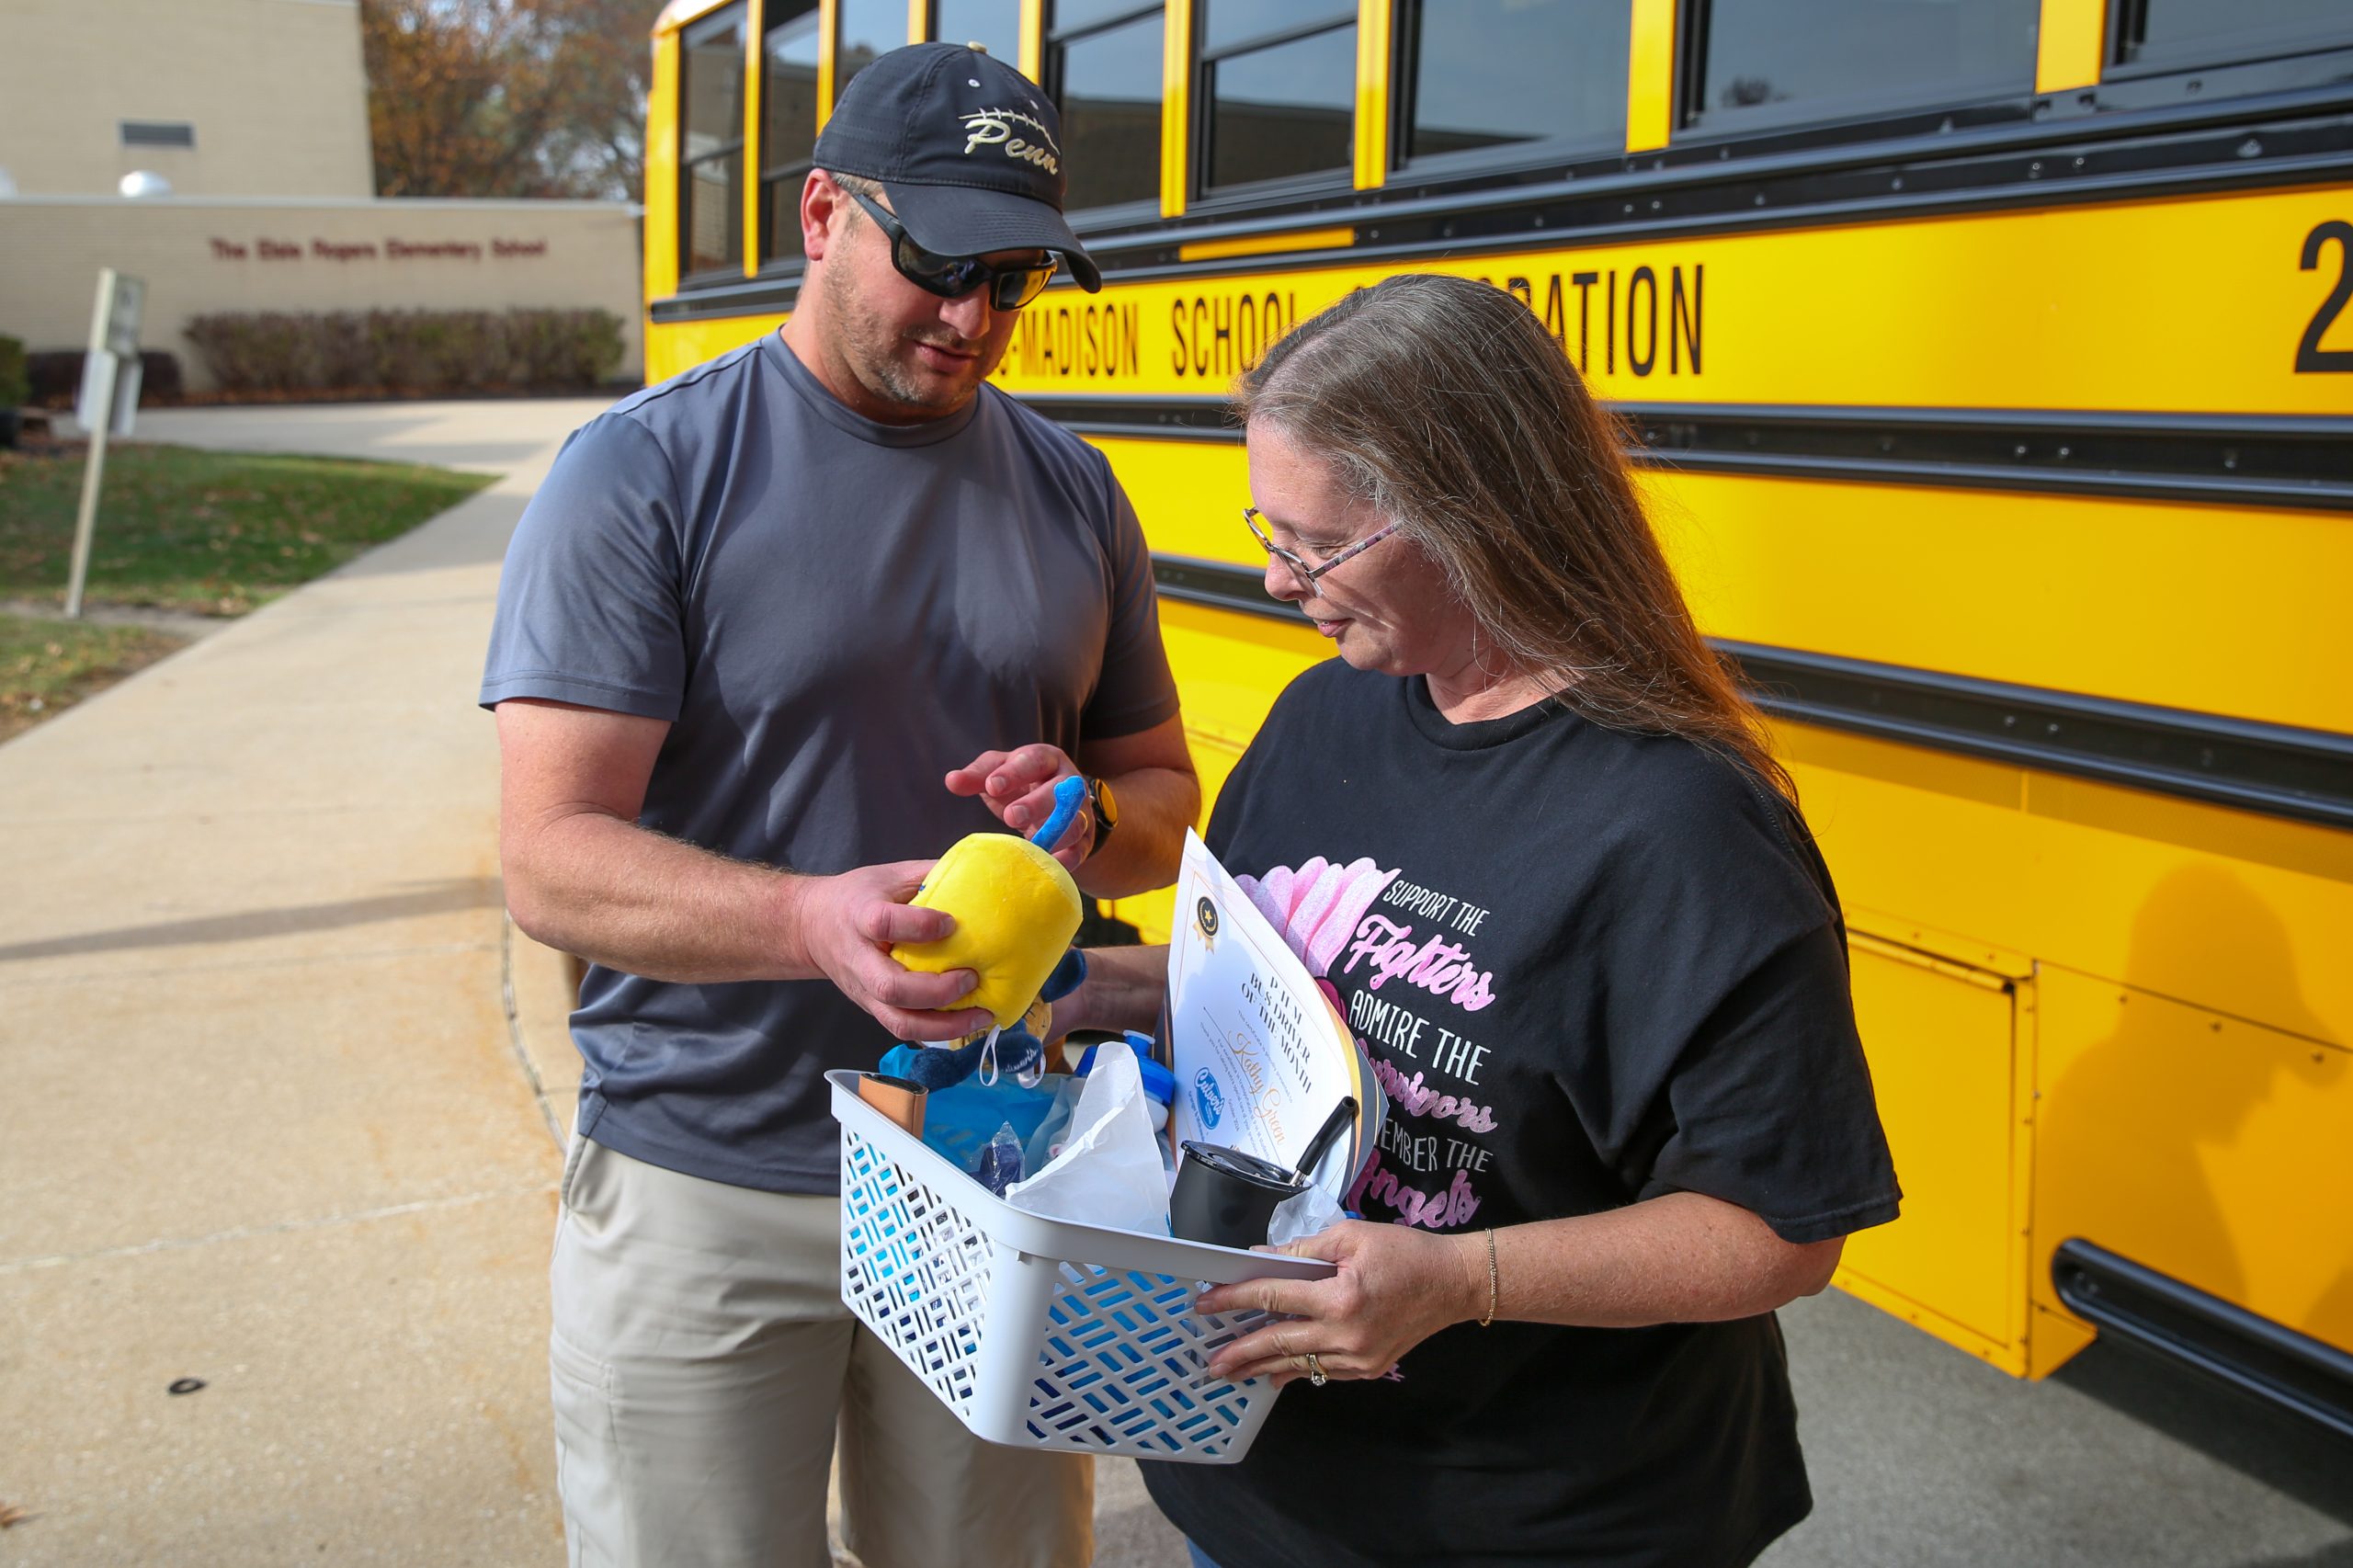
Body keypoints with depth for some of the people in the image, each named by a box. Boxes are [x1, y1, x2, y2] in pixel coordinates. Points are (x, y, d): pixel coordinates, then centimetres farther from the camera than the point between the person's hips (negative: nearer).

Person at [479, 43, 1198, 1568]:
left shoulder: (1073, 494, 6)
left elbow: (1163, 793, 13)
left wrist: (1088, 822, -11)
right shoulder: (640, 476, -9)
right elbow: (551, 862, -15)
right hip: (703, 1194, -3)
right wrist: (811, 918, -32)